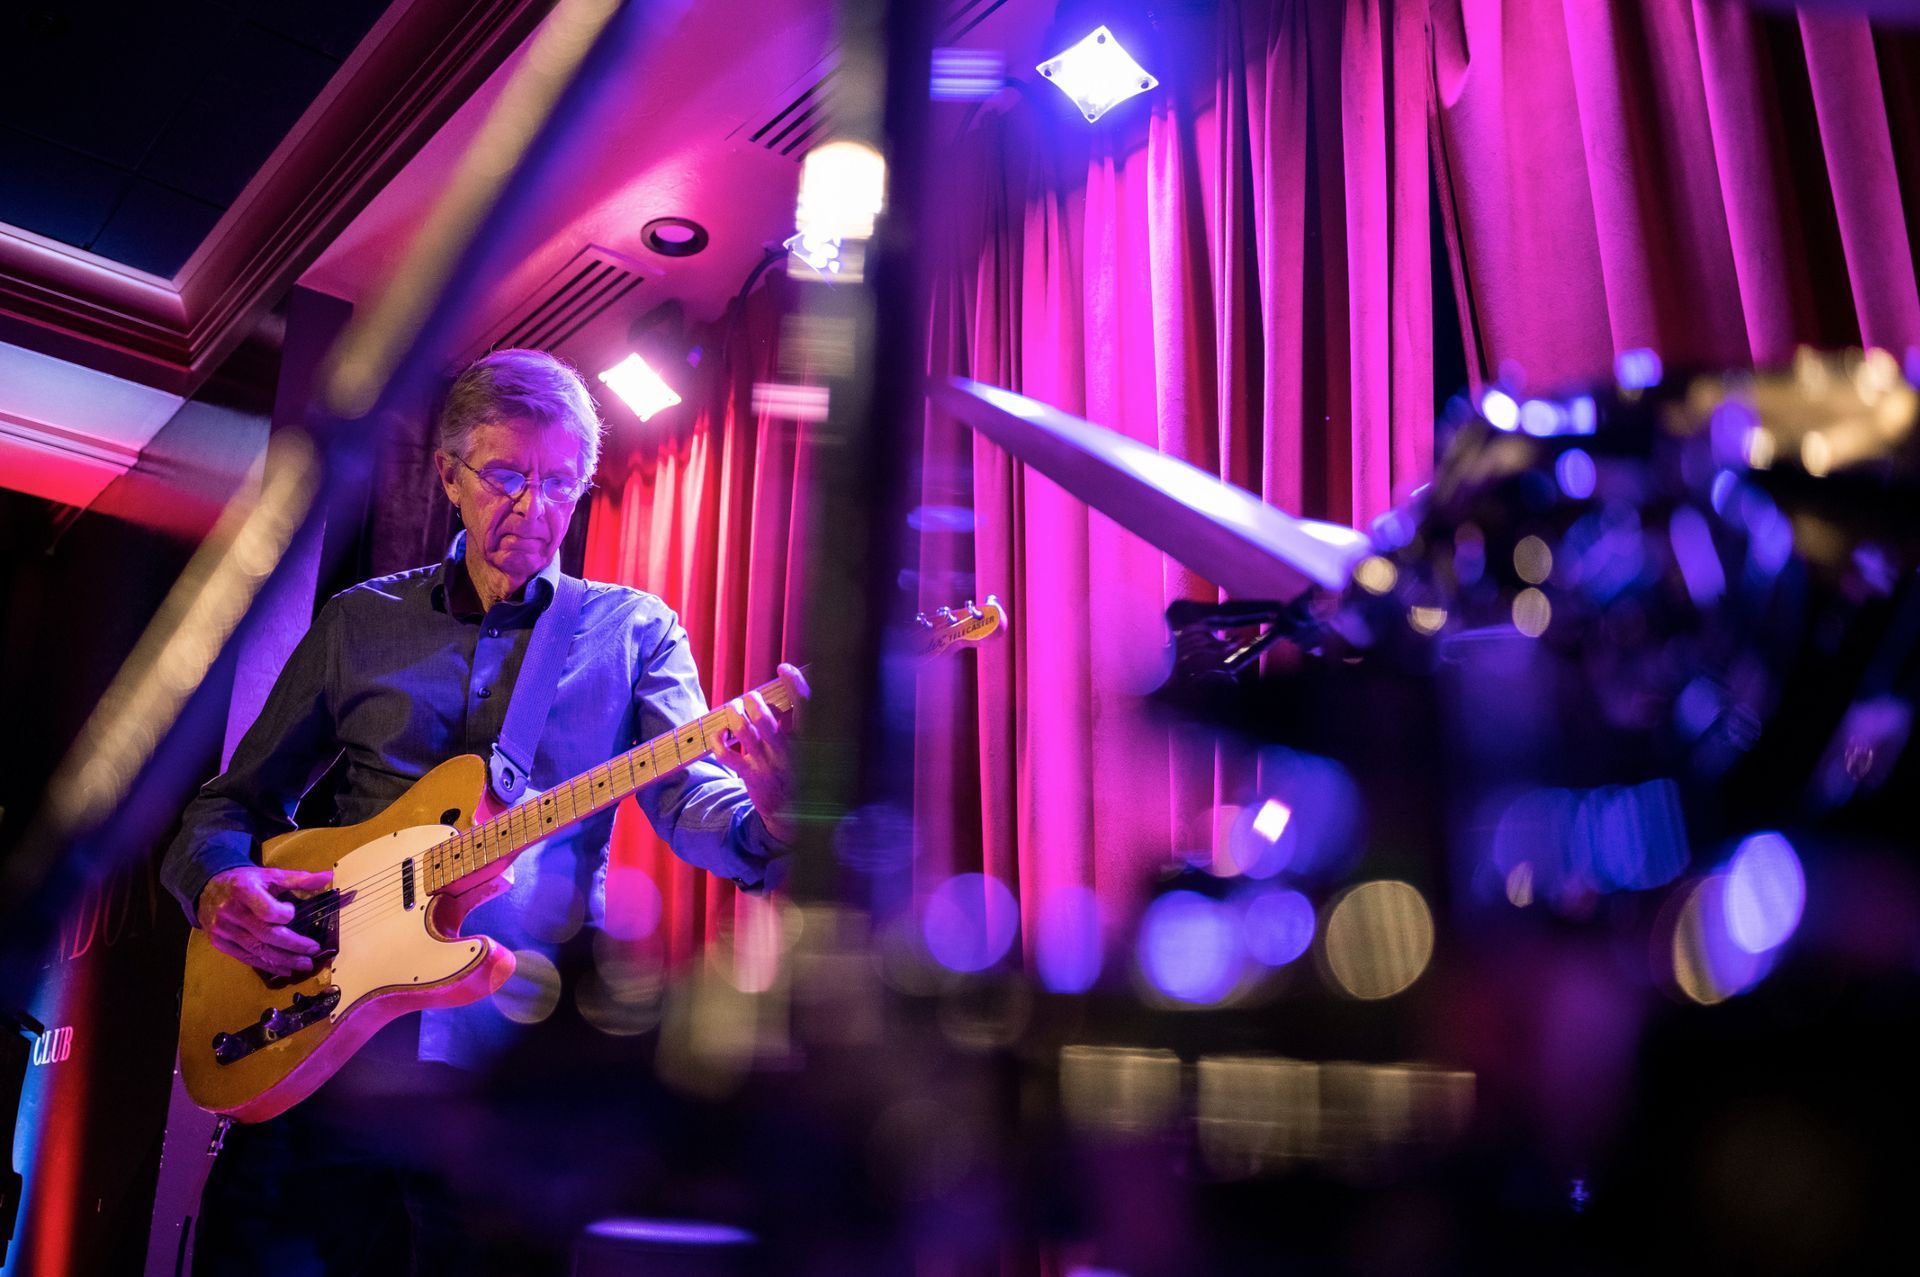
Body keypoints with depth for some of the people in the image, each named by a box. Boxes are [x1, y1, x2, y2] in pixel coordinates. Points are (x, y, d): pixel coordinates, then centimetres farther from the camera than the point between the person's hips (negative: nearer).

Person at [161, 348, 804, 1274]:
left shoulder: (634, 631, 5)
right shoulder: (358, 622, 11)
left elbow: (689, 796, -9)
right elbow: (233, 799, 17)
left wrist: (766, 824, -32)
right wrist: (217, 884, -5)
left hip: (521, 1062, -2)